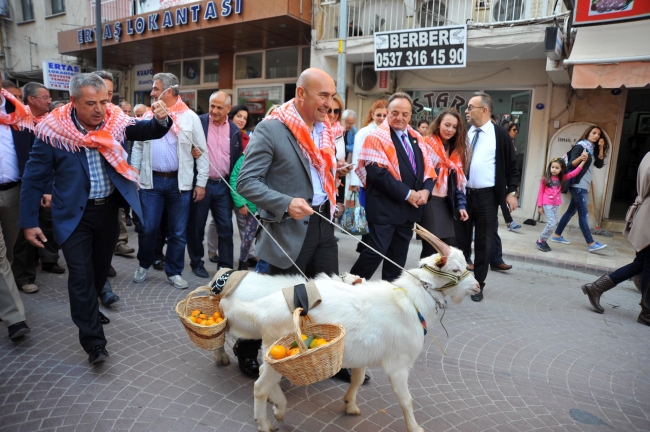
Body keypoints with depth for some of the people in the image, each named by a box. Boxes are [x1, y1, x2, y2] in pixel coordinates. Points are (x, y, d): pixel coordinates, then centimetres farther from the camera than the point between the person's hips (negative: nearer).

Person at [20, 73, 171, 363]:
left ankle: (87, 308, 46)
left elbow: (149, 131, 1)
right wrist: (29, 222, -7)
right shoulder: (53, 131, -13)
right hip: (74, 214, -4)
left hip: (109, 209, 4)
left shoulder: (115, 120, -5)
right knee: (81, 274, -4)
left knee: (101, 267, 19)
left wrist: (161, 120, -24)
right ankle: (93, 341, 5)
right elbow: (34, 179, -7)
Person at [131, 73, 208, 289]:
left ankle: (174, 272, 22)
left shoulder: (190, 117, -1)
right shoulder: (148, 115, 7)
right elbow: (138, 147, 12)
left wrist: (201, 182, -4)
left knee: (178, 231, 7)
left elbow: (202, 152, 0)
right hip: (151, 181, 2)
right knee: (148, 228, 6)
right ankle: (144, 265, 30)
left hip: (180, 182, -1)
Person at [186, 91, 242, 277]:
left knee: (226, 228, 4)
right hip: (200, 183, -2)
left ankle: (225, 267, 15)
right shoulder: (199, 122, -3)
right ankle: (197, 263, 26)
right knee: (196, 226, 8)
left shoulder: (235, 131, 7)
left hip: (223, 186, 2)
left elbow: (237, 160, 11)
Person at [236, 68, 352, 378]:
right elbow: (246, 182, -16)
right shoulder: (270, 129, -13)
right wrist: (286, 204, -27)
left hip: (322, 224, 7)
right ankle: (246, 351, 34)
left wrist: (336, 171, 4)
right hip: (289, 229, -7)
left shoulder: (324, 129, 10)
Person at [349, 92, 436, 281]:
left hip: (410, 207, 7)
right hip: (384, 207, -7)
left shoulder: (417, 139, 14)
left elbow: (428, 168, 12)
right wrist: (406, 193, -18)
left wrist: (426, 190, -8)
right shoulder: (377, 138, -8)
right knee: (377, 251, -4)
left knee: (398, 255, 14)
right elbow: (377, 173, -19)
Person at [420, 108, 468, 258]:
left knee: (450, 246, 4)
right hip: (428, 200, -6)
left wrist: (461, 204, 8)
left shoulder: (456, 151, 14)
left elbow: (459, 180, 14)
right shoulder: (426, 145, -6)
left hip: (446, 202, 6)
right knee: (431, 247, -5)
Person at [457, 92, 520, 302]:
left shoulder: (500, 135, -3)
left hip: (486, 196, -3)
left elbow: (512, 166, 0)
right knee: (461, 240, 11)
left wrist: (511, 192, -7)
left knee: (483, 243, 6)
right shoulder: (465, 133, 7)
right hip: (463, 193, 3)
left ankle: (478, 285, 18)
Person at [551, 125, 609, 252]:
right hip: (577, 185, -9)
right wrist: (580, 158, -34)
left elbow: (599, 164, 8)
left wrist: (601, 148, 1)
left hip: (583, 185, 9)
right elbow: (570, 164, -15)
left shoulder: (592, 149, 15)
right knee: (583, 214, -9)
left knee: (571, 211, 11)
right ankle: (591, 244, -9)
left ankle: (557, 235, 18)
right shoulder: (580, 146, -9)